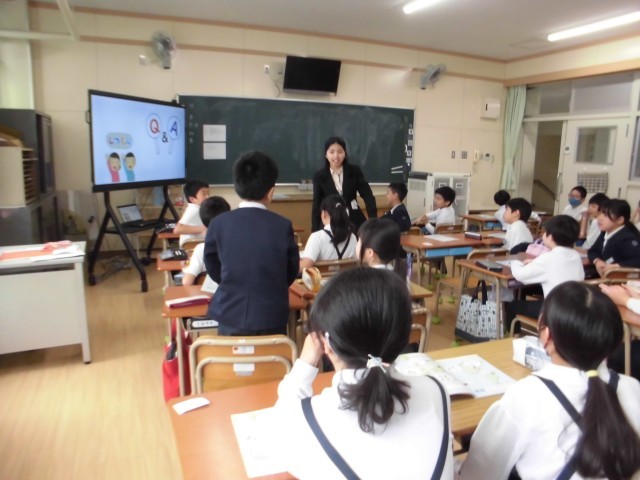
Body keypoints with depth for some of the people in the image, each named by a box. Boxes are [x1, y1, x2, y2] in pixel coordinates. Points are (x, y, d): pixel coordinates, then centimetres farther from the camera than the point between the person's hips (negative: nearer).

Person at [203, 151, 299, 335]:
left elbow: (212, 267, 7)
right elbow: (291, 271, 4)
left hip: (230, 315, 1)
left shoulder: (219, 224, -6)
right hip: (271, 317, -1)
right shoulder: (283, 226, -9)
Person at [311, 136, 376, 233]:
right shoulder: (320, 176, -1)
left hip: (354, 222, 1)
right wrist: (315, 231, -5)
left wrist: (373, 221, -13)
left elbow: (367, 195, -2)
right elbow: (317, 204, 0)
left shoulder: (355, 171, 1)